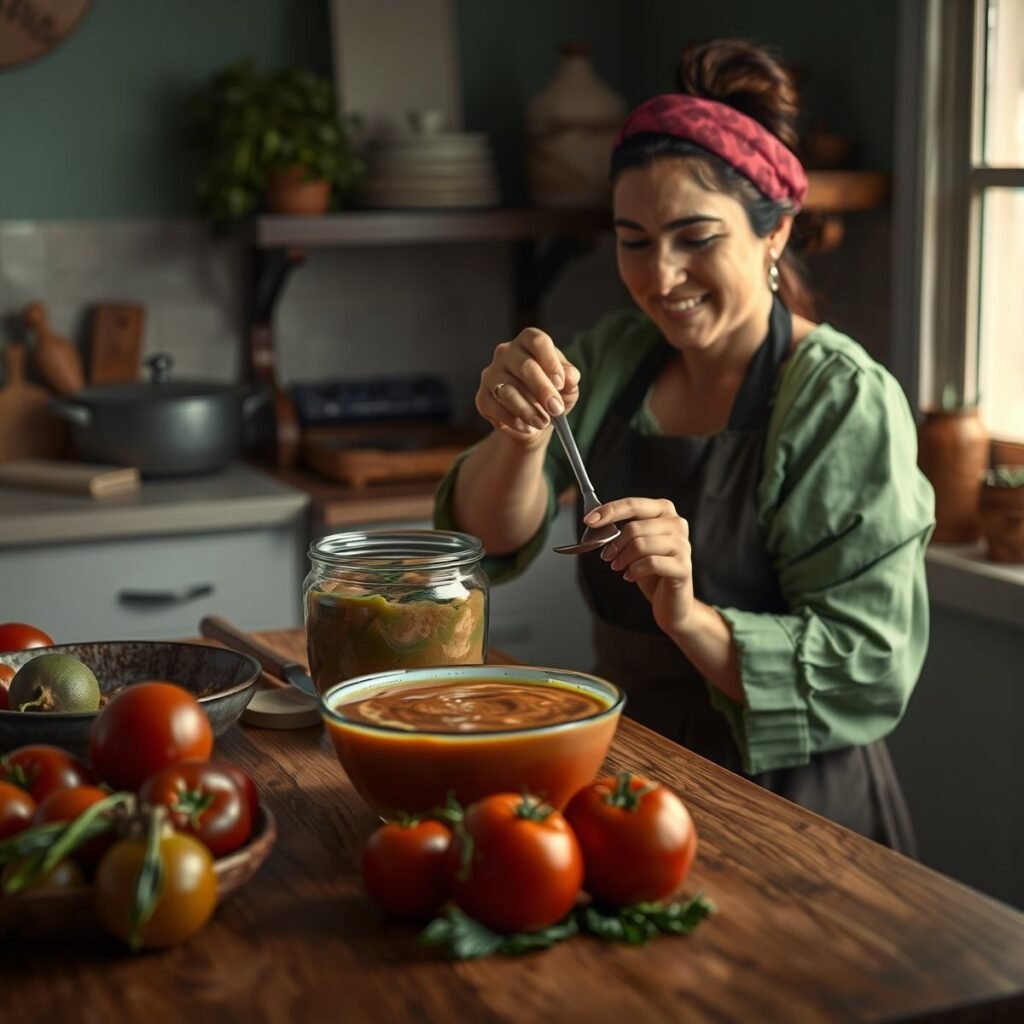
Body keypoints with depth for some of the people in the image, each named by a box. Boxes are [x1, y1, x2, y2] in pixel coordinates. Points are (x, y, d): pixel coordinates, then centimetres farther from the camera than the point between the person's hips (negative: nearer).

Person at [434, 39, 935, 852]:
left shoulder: (847, 403, -14)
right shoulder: (614, 356, 3)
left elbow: (870, 678, -17)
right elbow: (490, 543, -5)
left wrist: (691, 619, -32)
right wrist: (520, 439, -25)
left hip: (789, 813, -4)